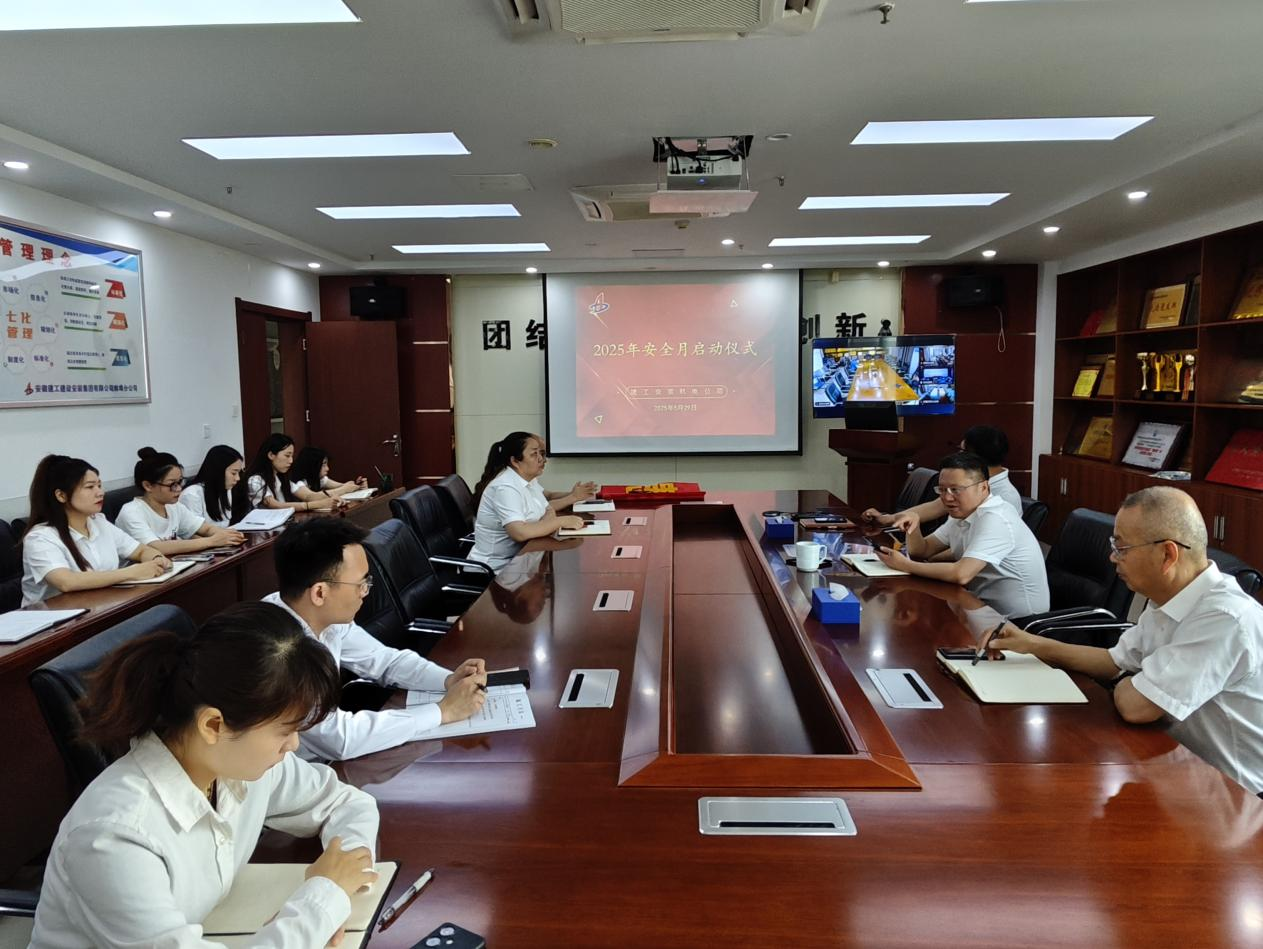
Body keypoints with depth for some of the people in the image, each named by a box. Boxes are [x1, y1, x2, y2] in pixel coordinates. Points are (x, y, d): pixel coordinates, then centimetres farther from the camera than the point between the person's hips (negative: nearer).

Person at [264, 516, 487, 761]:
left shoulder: (327, 616, -8)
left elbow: (385, 660, 6)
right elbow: (339, 737, -33)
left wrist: (449, 680, -11)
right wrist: (444, 711, -26)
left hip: (325, 758, 6)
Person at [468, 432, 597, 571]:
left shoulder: (528, 478, 5)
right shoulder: (506, 487, -22)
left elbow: (547, 507, 18)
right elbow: (520, 533, -34)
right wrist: (562, 521, -26)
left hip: (518, 556, 8)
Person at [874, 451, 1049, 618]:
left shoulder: (995, 519, -22)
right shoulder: (962, 513, 5)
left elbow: (961, 574, -32)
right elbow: (922, 551, 10)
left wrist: (905, 565, -22)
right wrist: (914, 523, -10)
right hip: (988, 607, 7)